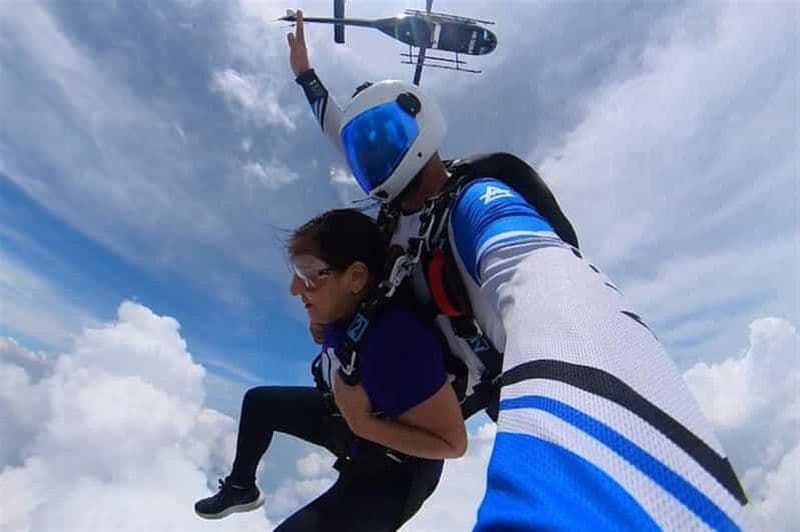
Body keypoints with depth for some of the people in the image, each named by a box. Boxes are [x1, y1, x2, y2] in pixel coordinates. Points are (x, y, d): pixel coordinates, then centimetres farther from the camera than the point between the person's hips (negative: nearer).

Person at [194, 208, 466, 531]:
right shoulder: (344, 307, -19)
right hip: (348, 419, 8)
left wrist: (364, 424, -35)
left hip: (394, 471, -8)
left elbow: (453, 443, -32)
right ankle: (241, 488, 47)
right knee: (258, 402, 22)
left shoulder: (396, 342, -43)